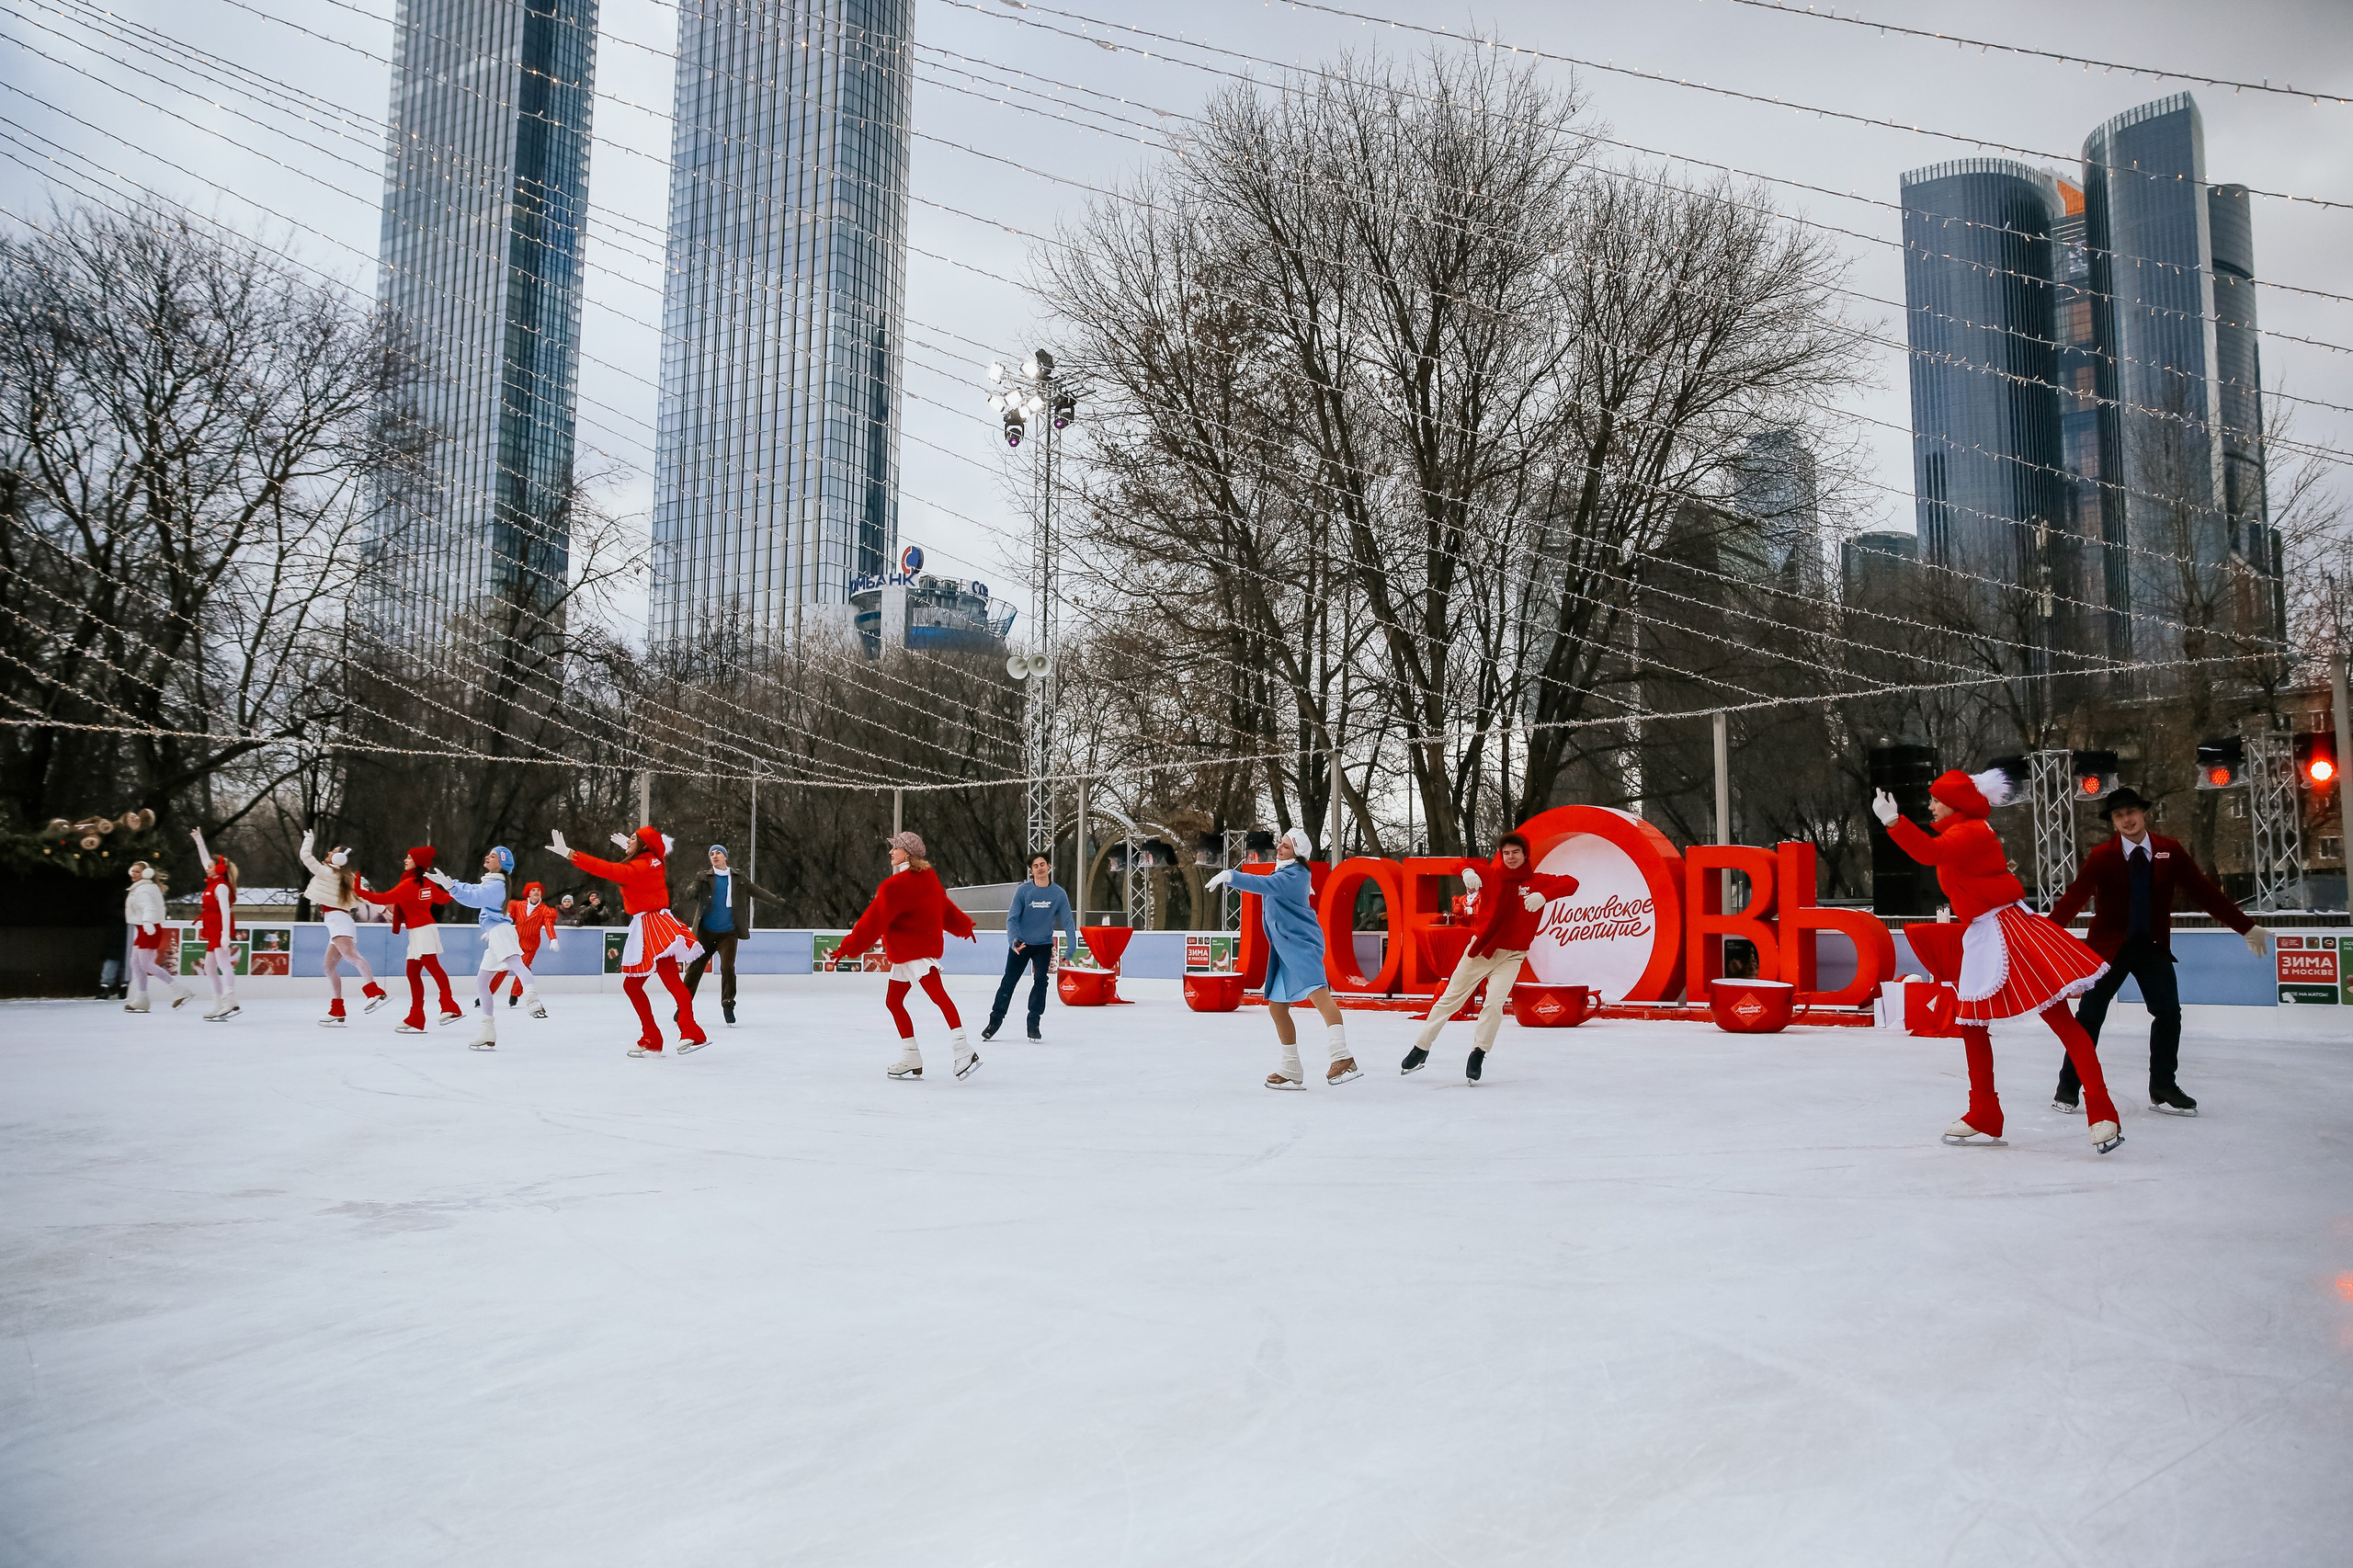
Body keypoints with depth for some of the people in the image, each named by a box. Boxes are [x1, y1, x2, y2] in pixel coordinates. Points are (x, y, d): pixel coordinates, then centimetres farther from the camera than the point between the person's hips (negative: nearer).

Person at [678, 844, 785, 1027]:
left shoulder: (738, 878, 7)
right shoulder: (703, 877, 3)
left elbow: (757, 891, 12)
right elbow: (692, 893, -10)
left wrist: (777, 900, 6)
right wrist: (684, 895, -33)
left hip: (728, 933, 0)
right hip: (705, 932, 0)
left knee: (727, 967, -12)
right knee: (695, 968, 4)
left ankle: (728, 1006, 1)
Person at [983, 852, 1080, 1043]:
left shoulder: (1059, 894, -8)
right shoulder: (1023, 890, -11)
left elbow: (1068, 921, -7)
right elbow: (1012, 918, -13)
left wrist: (1072, 946, -21)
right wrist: (1012, 940, -29)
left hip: (1044, 945, 0)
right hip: (1020, 944, 0)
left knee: (1040, 981, -12)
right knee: (1008, 982, 3)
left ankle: (1034, 1023, 1)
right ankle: (995, 1020, 17)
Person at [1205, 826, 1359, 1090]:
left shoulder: (1294, 875, -11)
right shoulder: (1284, 873, 19)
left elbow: (1265, 884, -27)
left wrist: (1230, 877, -31)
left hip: (1301, 944, -10)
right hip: (1285, 950, 10)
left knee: (1317, 991, -28)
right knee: (1277, 1007, 11)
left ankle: (1342, 1057, -42)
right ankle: (1292, 1071, 21)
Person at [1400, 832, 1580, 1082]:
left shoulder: (1537, 881, -5)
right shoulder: (1490, 875, -1)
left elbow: (1570, 883, -16)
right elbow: (1466, 863, 9)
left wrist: (1542, 895, -33)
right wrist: (1468, 872, -16)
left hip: (1510, 956, -2)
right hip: (1479, 949, 2)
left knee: (1495, 1003, -19)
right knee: (1450, 998, 7)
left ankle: (1478, 1053, -2)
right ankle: (1421, 1047, 19)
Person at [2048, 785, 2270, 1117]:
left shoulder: (2170, 852, -4)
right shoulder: (2101, 857, -12)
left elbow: (2204, 892, 0)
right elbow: (2074, 898, -21)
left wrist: (2247, 927, -1)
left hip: (2153, 945, 3)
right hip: (2108, 944, -2)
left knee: (2169, 1012, -3)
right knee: (2090, 1016, 0)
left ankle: (2162, 1089, 12)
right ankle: (2067, 1087, 10)